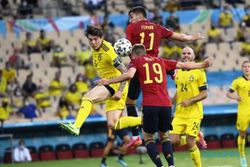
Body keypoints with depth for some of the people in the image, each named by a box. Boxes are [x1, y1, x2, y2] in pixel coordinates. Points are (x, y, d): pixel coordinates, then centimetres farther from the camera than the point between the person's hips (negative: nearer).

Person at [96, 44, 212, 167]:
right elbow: (184, 65, 24)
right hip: (166, 104, 4)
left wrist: (108, 81, -5)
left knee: (148, 137, 11)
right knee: (164, 136, 21)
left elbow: (129, 75, -11)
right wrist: (202, 65, 38)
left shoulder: (136, 61, 9)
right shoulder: (160, 61, 20)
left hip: (149, 105, -4)